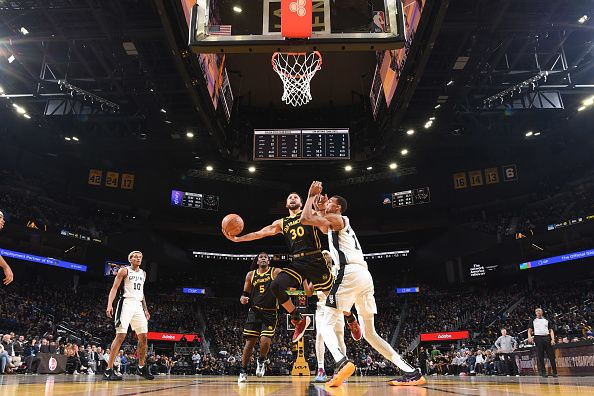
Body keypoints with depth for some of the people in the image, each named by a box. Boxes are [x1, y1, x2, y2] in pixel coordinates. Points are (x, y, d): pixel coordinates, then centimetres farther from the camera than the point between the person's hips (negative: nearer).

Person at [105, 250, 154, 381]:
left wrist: (145, 309, 20)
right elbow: (114, 288, -6)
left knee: (143, 337, 5)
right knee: (120, 335, -14)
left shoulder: (143, 273, 19)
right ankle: (108, 370, -11)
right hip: (126, 304, -6)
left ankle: (141, 367, 18)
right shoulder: (124, 270, 1)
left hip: (138, 306, 7)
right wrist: (109, 305, -19)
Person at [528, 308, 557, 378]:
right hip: (538, 338, -1)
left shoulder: (547, 320, 16)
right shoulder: (533, 321, 14)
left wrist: (552, 339, -5)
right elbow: (530, 330, 9)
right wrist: (529, 337, -11)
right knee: (540, 356, -2)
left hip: (547, 338, 1)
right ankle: (543, 372, 1)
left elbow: (551, 330, 10)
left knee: (551, 355, -1)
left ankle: (554, 372, 7)